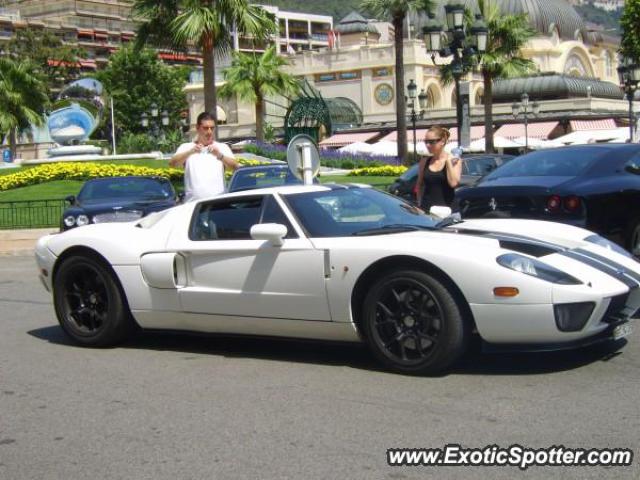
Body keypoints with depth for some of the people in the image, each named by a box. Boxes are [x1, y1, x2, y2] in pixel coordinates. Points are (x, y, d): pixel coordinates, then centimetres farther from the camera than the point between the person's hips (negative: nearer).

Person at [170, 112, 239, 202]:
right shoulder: (186, 147, 9)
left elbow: (235, 167, -5)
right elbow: (172, 163, -8)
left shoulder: (222, 147, 11)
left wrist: (220, 155, -25)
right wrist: (190, 152, -26)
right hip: (193, 203, 0)